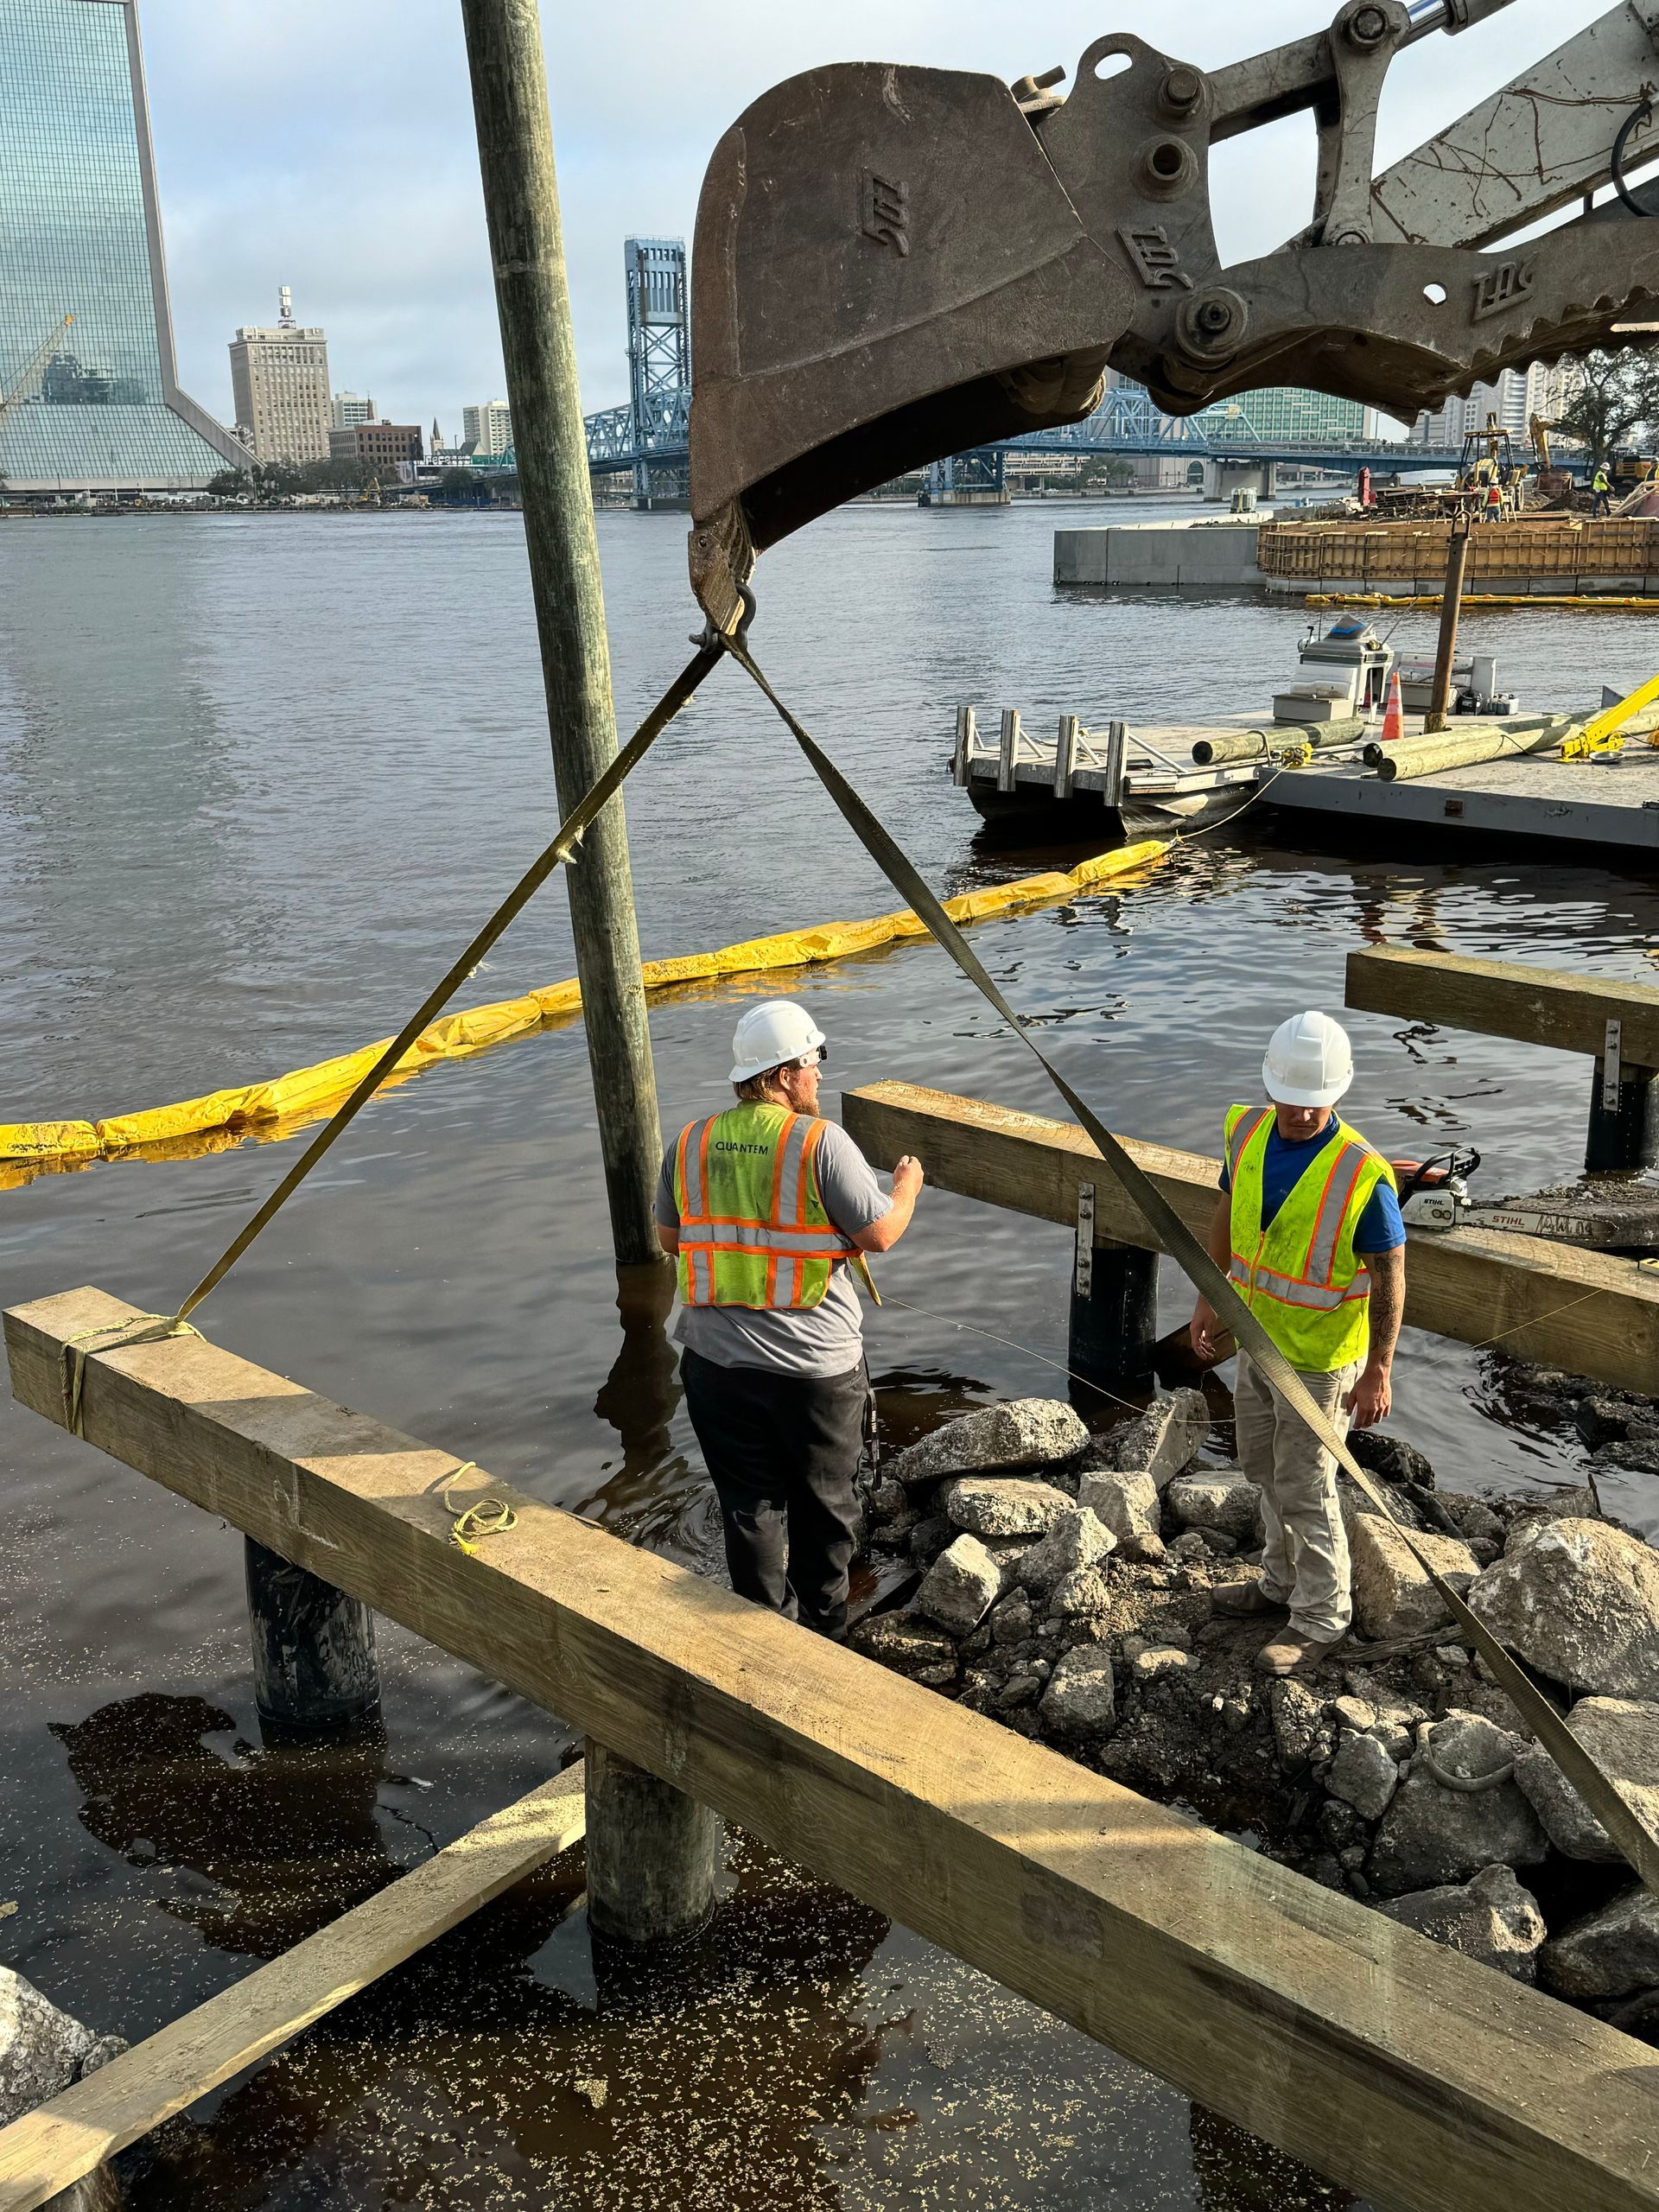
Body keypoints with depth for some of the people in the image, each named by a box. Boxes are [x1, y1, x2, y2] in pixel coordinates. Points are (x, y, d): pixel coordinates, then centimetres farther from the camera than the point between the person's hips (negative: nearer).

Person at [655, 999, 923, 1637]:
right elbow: (880, 1233, -11)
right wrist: (909, 1183, 8)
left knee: (749, 1505, 15)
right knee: (822, 1502, 17)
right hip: (815, 1365, -3)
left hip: (716, 1361, 3)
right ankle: (822, 1630, 33)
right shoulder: (821, 1142, -15)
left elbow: (669, 1238, 11)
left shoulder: (689, 1144, 0)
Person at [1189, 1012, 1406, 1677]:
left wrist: (1377, 1372, -17)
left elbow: (1389, 1276, -18)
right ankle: (1284, 1580, 45)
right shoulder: (1247, 1131, -9)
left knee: (1304, 1486, 6)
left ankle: (1320, 1618, 26)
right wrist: (1208, 1300, 9)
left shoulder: (1363, 1175, -27)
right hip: (1258, 1337, 7)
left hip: (1320, 1355, -7)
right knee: (1264, 1466, 23)